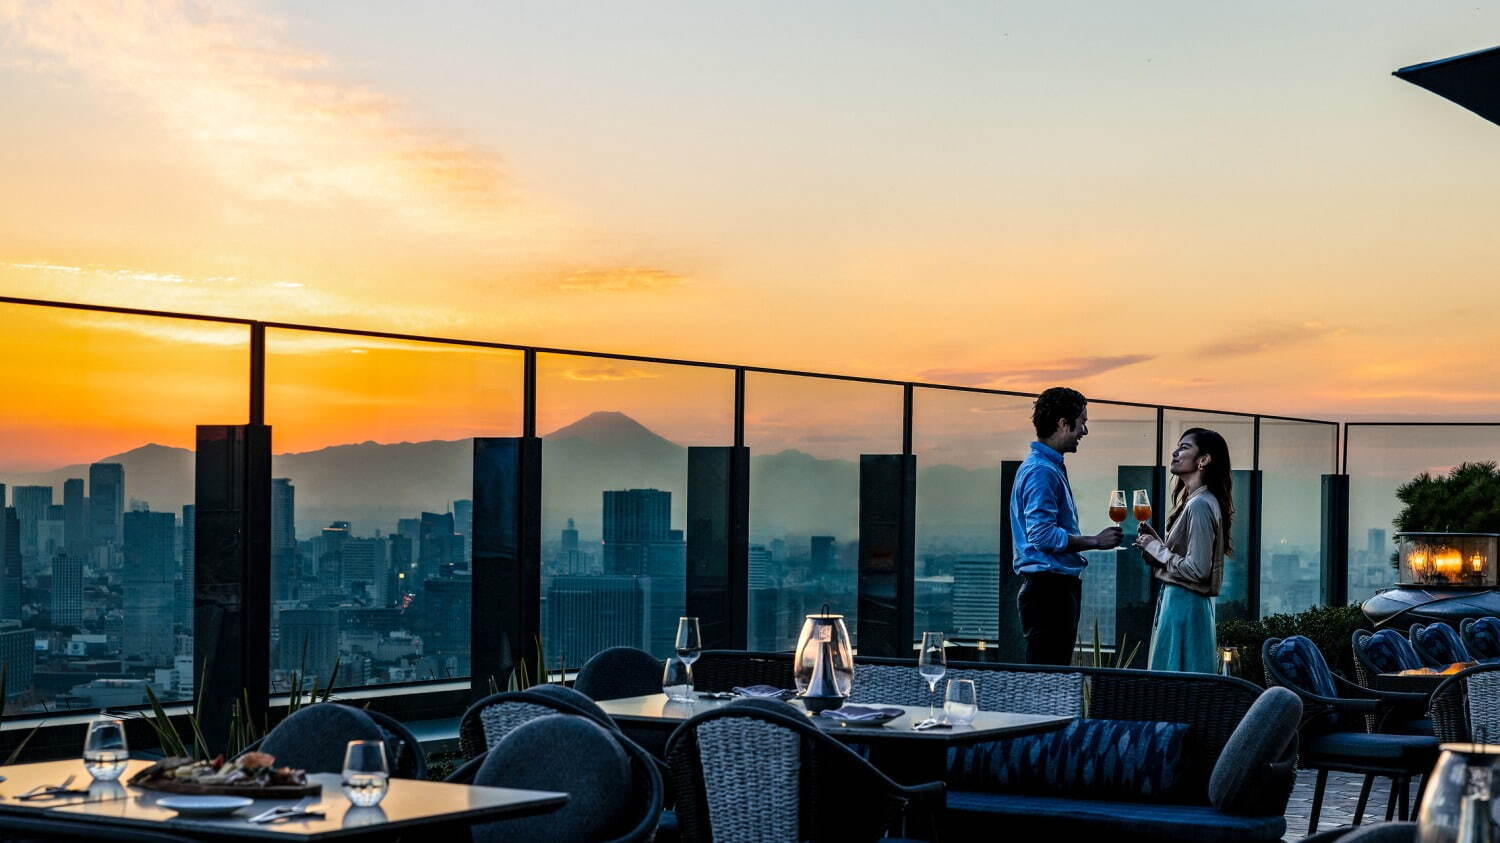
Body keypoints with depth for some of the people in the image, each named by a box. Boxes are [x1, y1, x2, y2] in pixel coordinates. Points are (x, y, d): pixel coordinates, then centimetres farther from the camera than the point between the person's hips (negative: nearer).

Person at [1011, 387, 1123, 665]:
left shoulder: (1052, 467, 18)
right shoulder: (1041, 471, -15)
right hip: (1048, 586, -11)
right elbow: (1042, 534, -23)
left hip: (1057, 586, 11)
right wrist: (1095, 542, -15)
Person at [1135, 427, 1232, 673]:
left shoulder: (1200, 505, -16)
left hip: (1183, 605, -10)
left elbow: (1197, 569, -21)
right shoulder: (1191, 500, 15)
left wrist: (1156, 548, -11)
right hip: (1180, 602, 10)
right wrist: (1155, 542, 6)